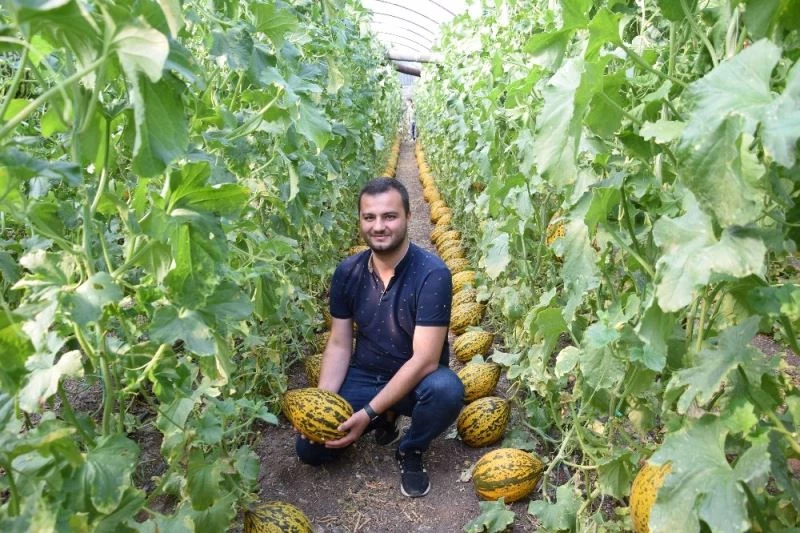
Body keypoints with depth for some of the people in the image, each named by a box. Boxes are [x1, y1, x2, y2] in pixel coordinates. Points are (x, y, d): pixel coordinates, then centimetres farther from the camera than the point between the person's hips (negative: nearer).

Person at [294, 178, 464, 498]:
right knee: (310, 449, -10)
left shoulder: (432, 274, -24)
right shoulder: (347, 272, -8)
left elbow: (425, 360, -26)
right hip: (363, 376, 4)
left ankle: (411, 451, -3)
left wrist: (368, 413, -29)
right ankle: (386, 418, 16)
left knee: (447, 390, -37)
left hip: (416, 381, -3)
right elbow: (339, 344, -2)